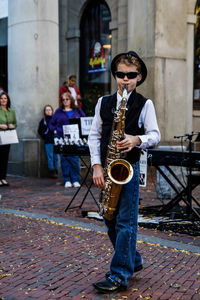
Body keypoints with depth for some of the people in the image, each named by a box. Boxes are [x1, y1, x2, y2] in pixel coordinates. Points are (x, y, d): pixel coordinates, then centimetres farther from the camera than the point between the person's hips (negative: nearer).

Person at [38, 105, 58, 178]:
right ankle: (52, 171, 0)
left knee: (55, 156, 6)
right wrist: (45, 136, 0)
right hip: (48, 141, -2)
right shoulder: (43, 120, 5)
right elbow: (39, 131, 8)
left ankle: (56, 171, 14)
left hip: (55, 140, 2)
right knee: (50, 156, -3)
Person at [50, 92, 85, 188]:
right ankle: (67, 180, 6)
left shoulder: (77, 110, 11)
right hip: (62, 138, 1)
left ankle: (75, 180, 1)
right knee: (64, 159, 0)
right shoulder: (58, 111, 12)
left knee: (74, 159, -6)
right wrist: (55, 130, 1)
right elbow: (52, 123, 18)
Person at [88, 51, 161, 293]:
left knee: (126, 222, -6)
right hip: (106, 168, 5)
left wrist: (137, 140, -24)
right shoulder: (103, 102, 8)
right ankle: (132, 261, 30)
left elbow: (155, 134, -3)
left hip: (129, 167, -5)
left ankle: (120, 276, -1)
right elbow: (94, 135, 7)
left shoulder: (145, 105, -1)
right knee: (110, 220, 12)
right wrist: (97, 165, -3)